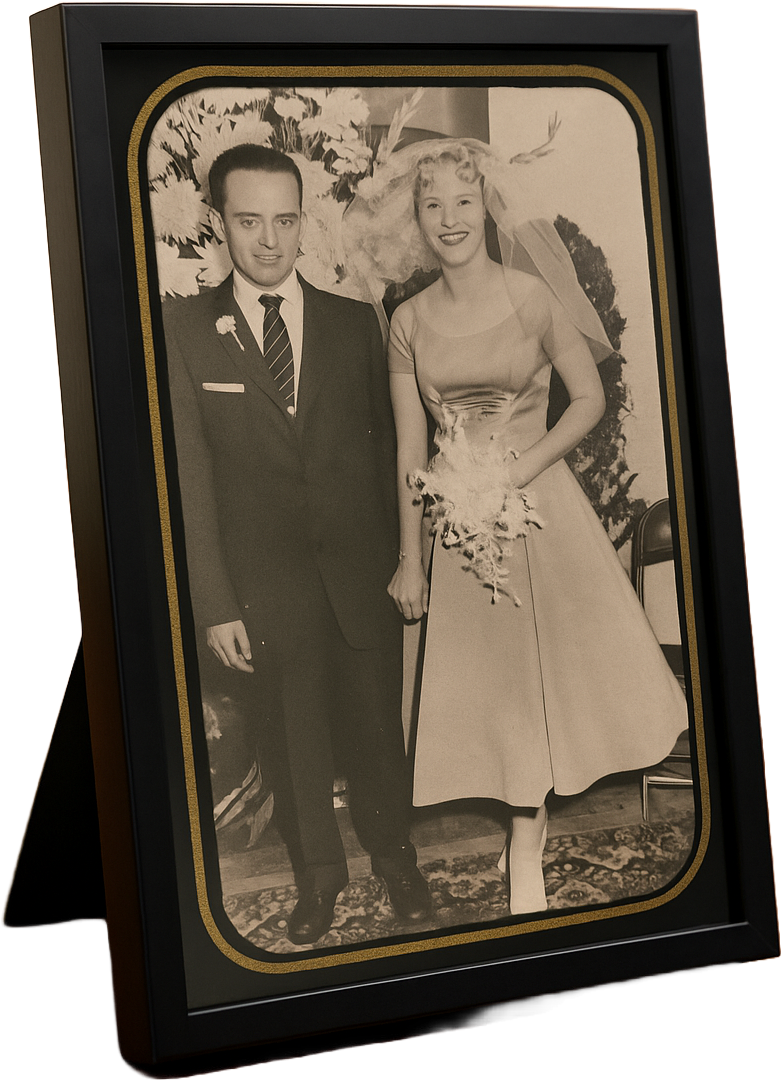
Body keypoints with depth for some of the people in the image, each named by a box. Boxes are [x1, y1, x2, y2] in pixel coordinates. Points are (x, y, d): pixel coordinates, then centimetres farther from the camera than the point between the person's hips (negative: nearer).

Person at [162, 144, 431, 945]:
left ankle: (392, 855, 37)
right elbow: (188, 478, -6)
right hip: (266, 584, -1)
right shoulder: (183, 330, -4)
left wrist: (403, 558, -2)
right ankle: (317, 873, 34)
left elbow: (387, 444, 6)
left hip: (362, 574, 1)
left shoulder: (355, 323, 3)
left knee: (377, 729, 12)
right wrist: (215, 604, -9)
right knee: (291, 740, 13)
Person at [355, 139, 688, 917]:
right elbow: (409, 448, 3)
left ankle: (525, 842, 24)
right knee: (489, 671, 9)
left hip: (538, 503, -2)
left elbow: (590, 399, -4)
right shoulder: (409, 322, -1)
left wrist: (515, 472, -15)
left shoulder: (533, 296, -8)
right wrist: (410, 559, 4)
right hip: (457, 515, 2)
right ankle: (527, 843, 23)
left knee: (545, 660, 4)